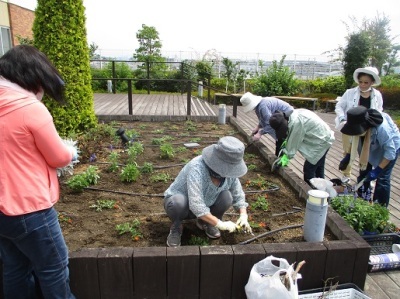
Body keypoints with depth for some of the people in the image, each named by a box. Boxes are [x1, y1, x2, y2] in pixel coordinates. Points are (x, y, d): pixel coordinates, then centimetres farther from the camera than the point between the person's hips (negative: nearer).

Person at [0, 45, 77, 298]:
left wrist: (61, 151, 12)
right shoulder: (31, 108, -20)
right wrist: (72, 152, 11)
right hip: (29, 209, -8)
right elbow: (59, 157, -11)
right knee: (54, 268, 13)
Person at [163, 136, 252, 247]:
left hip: (204, 206, 5)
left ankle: (205, 222, 7)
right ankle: (176, 228, -6)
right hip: (176, 202, -5)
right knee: (178, 201, -39)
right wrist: (219, 224, -38)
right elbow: (196, 205, -43)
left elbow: (238, 196, -4)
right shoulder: (197, 168, -37)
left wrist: (243, 216, -20)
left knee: (227, 196, -19)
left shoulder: (229, 172, -18)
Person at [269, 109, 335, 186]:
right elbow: (293, 138, 4)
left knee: (309, 169, -5)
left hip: (321, 141, -10)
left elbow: (294, 142, -22)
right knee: (318, 168, 21)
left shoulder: (296, 122, -31)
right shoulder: (292, 115, -4)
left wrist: (287, 156, -12)